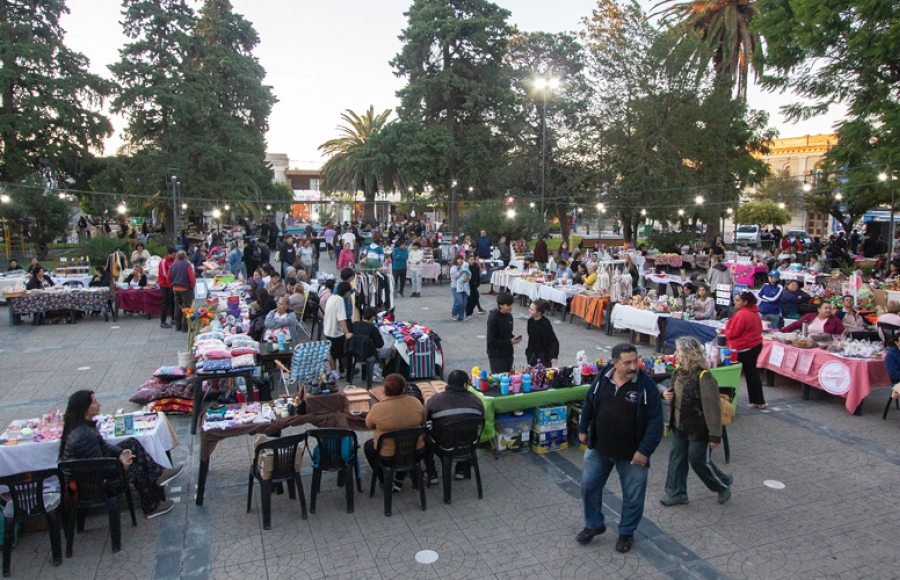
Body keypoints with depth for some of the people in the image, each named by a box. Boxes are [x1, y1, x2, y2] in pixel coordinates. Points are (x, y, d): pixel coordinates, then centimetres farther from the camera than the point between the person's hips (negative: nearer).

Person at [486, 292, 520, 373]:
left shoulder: (509, 316, 4)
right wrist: (509, 342, -19)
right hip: (496, 356, -7)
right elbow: (491, 341, -18)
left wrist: (513, 339, -5)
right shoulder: (493, 318, -18)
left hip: (508, 354, 7)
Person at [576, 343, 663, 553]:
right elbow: (589, 404, 8)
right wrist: (583, 429, 12)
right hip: (599, 449, 3)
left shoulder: (646, 386, -18)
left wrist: (645, 450, -19)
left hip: (632, 454, -3)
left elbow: (655, 422, -16)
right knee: (589, 486, 13)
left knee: (633, 495, 12)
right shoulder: (602, 378, -7)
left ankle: (627, 532, 36)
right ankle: (594, 525, 36)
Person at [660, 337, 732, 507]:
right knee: (676, 458, 13)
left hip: (698, 430, -7)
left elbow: (713, 408, -24)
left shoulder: (704, 378, -26)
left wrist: (715, 435, -20)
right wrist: (666, 394, -7)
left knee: (699, 461, 9)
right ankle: (676, 493, 28)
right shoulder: (678, 371, -1)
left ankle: (723, 484, 36)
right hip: (679, 426, 8)